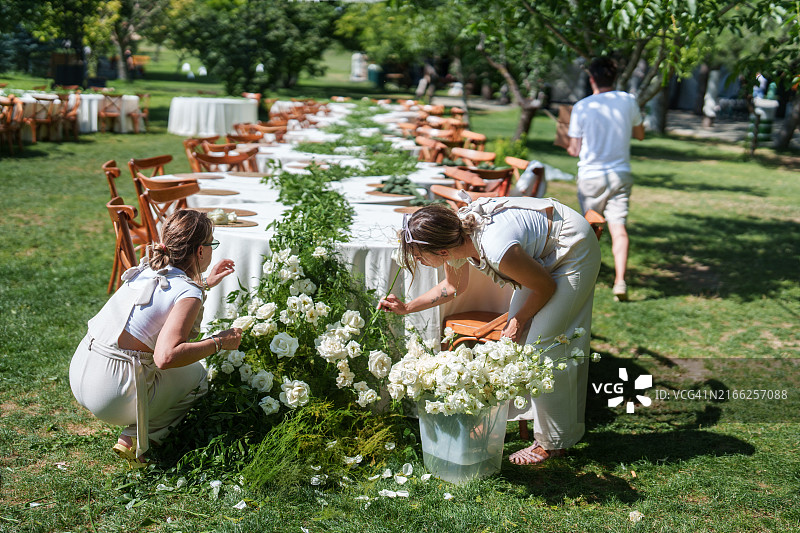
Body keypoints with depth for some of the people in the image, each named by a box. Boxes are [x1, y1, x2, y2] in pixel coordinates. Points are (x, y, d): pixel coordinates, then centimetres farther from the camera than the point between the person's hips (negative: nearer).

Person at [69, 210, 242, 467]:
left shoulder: (147, 270, 8)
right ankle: (135, 440, 3)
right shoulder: (189, 293, -15)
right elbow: (166, 356, -28)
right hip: (114, 398, -8)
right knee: (196, 374, 13)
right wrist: (218, 342, -15)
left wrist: (206, 283, 36)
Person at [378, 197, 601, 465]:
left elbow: (546, 287, -20)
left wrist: (519, 321, -5)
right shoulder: (455, 234, -15)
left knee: (544, 345, -6)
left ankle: (553, 442, 7)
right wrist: (407, 307, 3)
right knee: (519, 336, 10)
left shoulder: (497, 248, -41)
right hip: (542, 254, 8)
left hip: (574, 253, -8)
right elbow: (453, 286, 8)